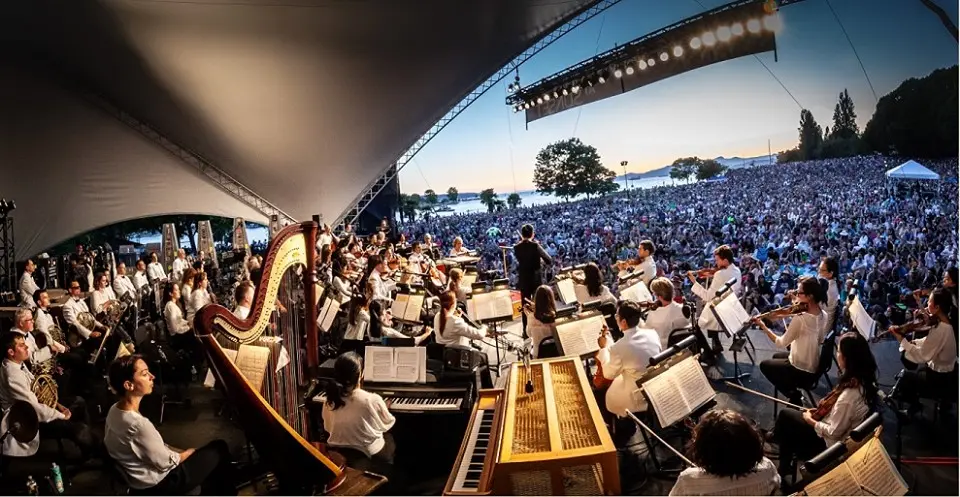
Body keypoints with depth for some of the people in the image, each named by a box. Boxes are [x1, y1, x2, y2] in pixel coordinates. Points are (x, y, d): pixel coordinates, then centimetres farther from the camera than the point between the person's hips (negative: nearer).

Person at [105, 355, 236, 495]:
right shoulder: (138, 424, -34)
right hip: (158, 485, -8)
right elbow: (165, 463, -20)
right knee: (219, 449, 6)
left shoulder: (115, 410, -6)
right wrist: (189, 452, -2)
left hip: (139, 476, 8)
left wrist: (179, 451, 5)